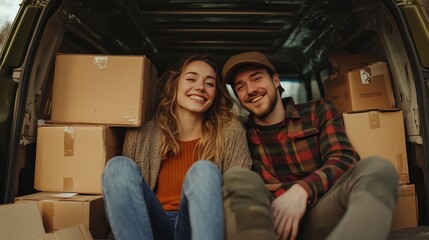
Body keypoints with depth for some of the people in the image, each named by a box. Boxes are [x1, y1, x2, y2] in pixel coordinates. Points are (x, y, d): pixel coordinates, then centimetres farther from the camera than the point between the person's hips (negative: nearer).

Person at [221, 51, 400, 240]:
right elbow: (244, 191, 0)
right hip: (271, 217, -1)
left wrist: (302, 190, -22)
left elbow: (344, 160, -2)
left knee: (378, 168, -27)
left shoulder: (317, 111, 12)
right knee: (238, 179, -33)